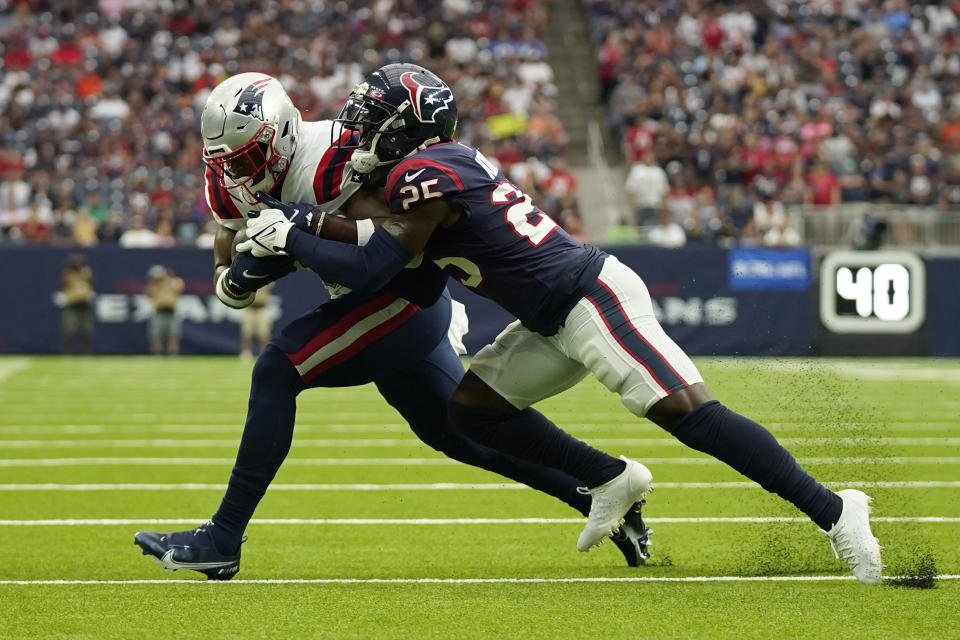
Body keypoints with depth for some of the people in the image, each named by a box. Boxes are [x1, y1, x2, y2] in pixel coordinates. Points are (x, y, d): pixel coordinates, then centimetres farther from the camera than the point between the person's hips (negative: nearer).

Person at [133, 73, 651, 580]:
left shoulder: (324, 163, -25)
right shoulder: (232, 183, 0)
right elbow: (229, 284, 7)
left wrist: (312, 225, -37)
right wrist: (237, 275, -16)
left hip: (405, 295, -10)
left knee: (275, 372, -19)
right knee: (465, 436, 17)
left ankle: (223, 541, -16)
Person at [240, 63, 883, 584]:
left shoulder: (425, 176, -14)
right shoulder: (453, 159, 14)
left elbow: (369, 270, -16)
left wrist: (287, 237, -5)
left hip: (594, 299, -10)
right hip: (558, 319, 10)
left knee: (688, 410, -17)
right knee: (474, 406, 10)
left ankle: (833, 511, -18)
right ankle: (612, 479, 14)